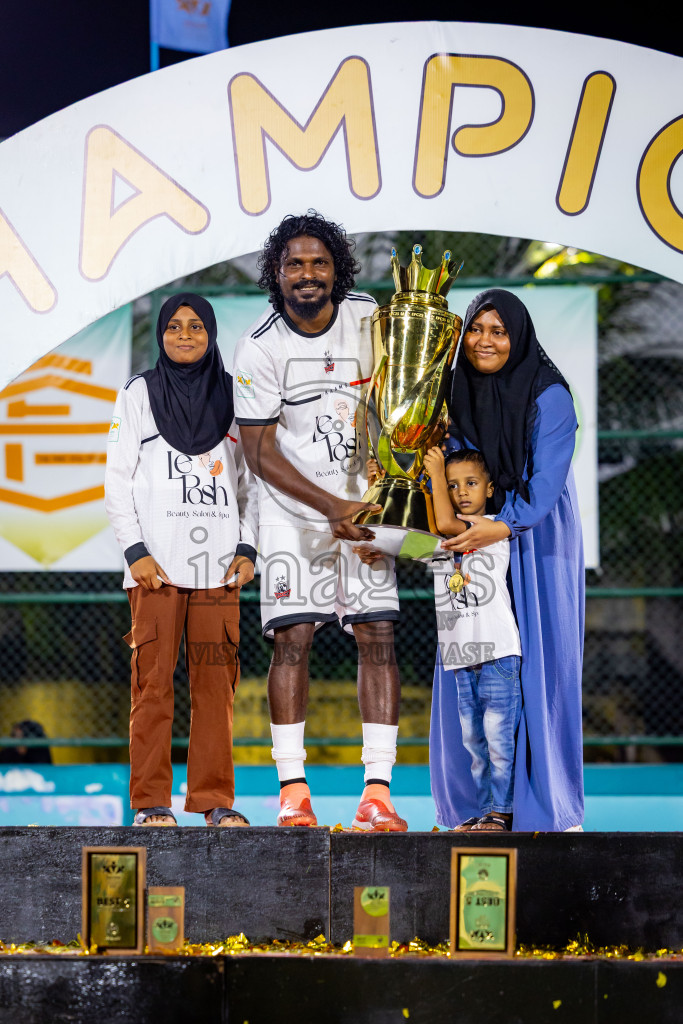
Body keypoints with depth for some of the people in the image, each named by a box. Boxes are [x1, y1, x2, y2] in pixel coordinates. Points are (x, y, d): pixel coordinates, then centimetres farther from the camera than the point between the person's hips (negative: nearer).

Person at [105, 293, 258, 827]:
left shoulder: (233, 396, 12)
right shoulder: (140, 394, 6)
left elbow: (250, 481, 15)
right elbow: (117, 479, 3)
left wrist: (248, 548, 2)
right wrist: (135, 551, -7)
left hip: (218, 563, 2)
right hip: (157, 563, -2)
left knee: (217, 682, 0)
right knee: (153, 680, -4)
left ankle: (216, 799, 5)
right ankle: (152, 802, -1)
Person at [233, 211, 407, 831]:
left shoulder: (369, 318, -3)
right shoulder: (260, 348, -11)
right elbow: (260, 453, -10)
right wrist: (331, 508, -18)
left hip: (364, 501, 2)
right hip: (293, 507, -2)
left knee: (377, 636, -6)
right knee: (292, 639, -8)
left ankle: (377, 792, -7)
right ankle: (293, 790, -3)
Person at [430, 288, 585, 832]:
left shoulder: (548, 396, -10)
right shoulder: (457, 395, 6)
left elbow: (548, 475, -17)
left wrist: (506, 524, -29)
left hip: (536, 544, -4)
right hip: (475, 542, 5)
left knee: (536, 661, -5)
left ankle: (545, 803, 2)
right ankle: (479, 803, 7)